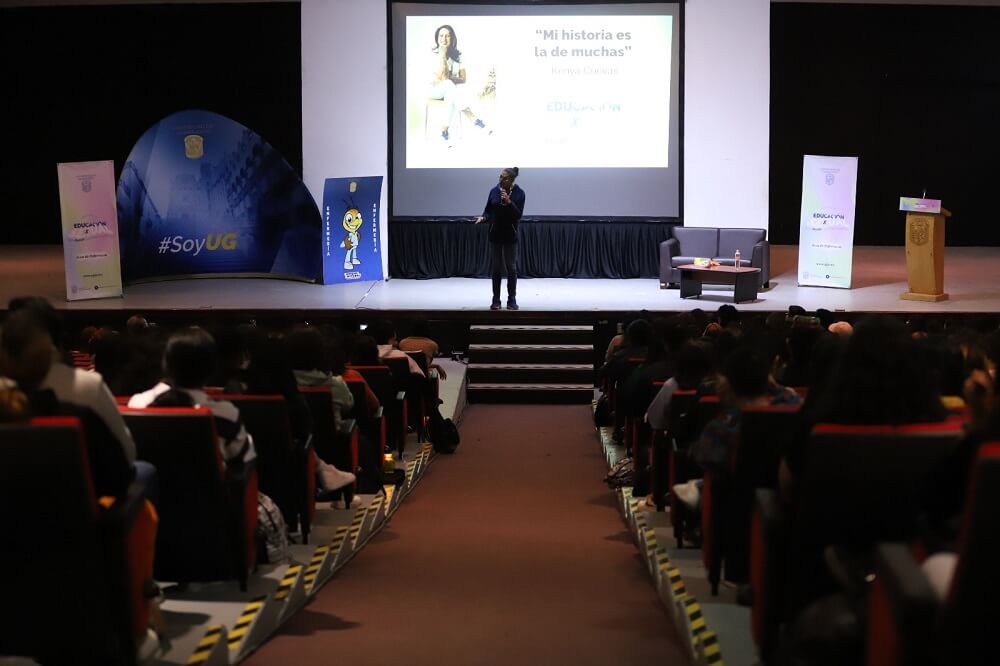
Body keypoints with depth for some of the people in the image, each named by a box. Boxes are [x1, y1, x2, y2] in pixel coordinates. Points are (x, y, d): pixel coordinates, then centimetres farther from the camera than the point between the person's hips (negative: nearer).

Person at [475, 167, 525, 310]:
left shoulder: (519, 193, -8)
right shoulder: (494, 191, 0)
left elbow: (518, 215, -13)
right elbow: (488, 211, 4)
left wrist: (509, 202, -26)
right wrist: (483, 217, -17)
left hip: (510, 235, -2)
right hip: (495, 234, 2)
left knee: (511, 267, 1)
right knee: (496, 267, 3)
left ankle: (512, 300, 7)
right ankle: (496, 300, 8)